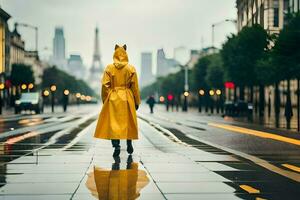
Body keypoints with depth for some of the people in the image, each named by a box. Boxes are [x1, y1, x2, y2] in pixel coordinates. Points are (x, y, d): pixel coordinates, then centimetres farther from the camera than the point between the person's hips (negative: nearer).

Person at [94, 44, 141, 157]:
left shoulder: (109, 68, -3)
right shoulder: (131, 69, -3)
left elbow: (105, 85, -3)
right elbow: (135, 86, 0)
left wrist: (104, 100, 8)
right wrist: (137, 102, 8)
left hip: (113, 98, -1)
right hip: (127, 99, 1)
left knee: (113, 122, 1)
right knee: (128, 122, 14)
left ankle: (116, 147, -9)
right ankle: (129, 145, 24)